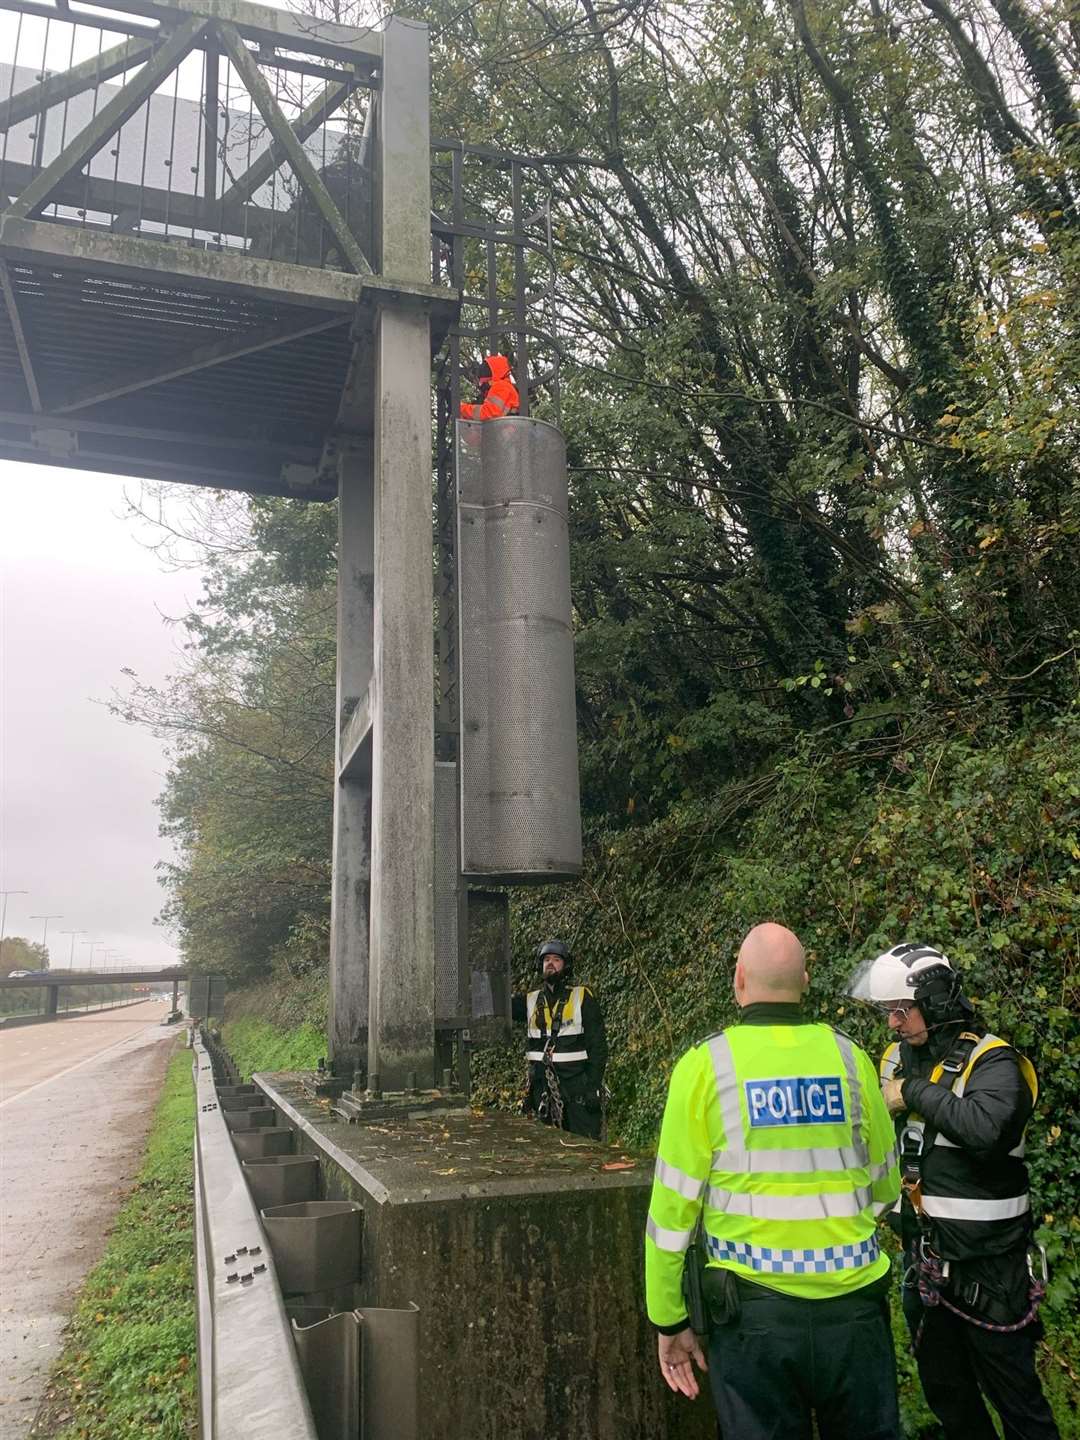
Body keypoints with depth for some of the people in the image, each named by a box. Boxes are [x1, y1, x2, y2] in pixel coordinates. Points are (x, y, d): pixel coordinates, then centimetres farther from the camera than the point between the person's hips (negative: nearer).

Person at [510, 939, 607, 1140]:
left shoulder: (582, 997, -1)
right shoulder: (531, 1000, 12)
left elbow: (598, 1045, -5)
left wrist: (594, 1085, -12)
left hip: (576, 1084, -4)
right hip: (543, 1087, 4)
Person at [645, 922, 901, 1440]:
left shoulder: (705, 1065, -9)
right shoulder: (848, 1057, -3)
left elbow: (672, 1205, -7)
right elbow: (884, 1187, 9)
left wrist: (669, 1321, 4)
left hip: (755, 1309, -2)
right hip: (854, 1306, 2)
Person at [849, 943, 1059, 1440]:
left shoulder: (991, 1061, -17)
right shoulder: (898, 1058, 4)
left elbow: (985, 1126, -38)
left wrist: (914, 1092, -27)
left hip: (987, 1265, -7)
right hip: (924, 1259, 7)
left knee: (1013, 1394, 8)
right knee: (944, 1390, 21)